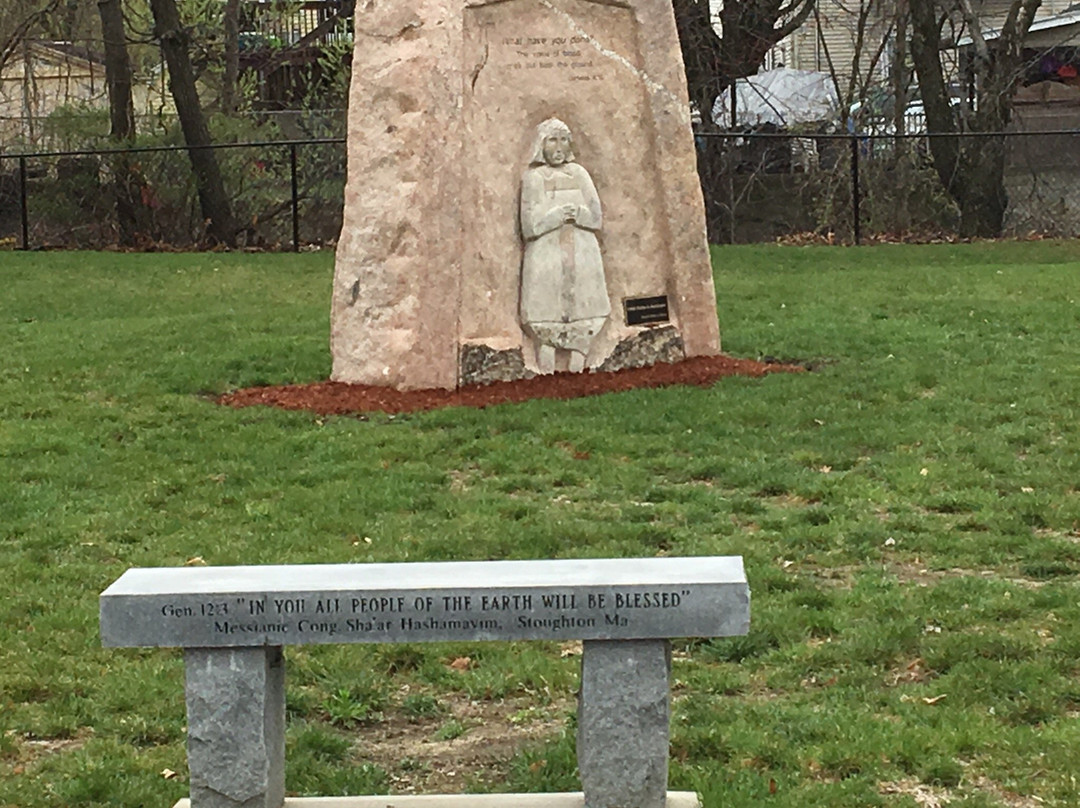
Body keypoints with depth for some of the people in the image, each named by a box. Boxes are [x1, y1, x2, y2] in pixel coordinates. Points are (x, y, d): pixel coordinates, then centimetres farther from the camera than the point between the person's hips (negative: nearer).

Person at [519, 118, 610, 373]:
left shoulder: (578, 174, 12)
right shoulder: (533, 178, 4)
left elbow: (597, 217, 7)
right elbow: (529, 225, -4)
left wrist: (578, 213, -14)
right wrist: (559, 215, -17)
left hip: (581, 255, 3)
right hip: (546, 258, -3)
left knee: (583, 326, -3)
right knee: (545, 329, -8)